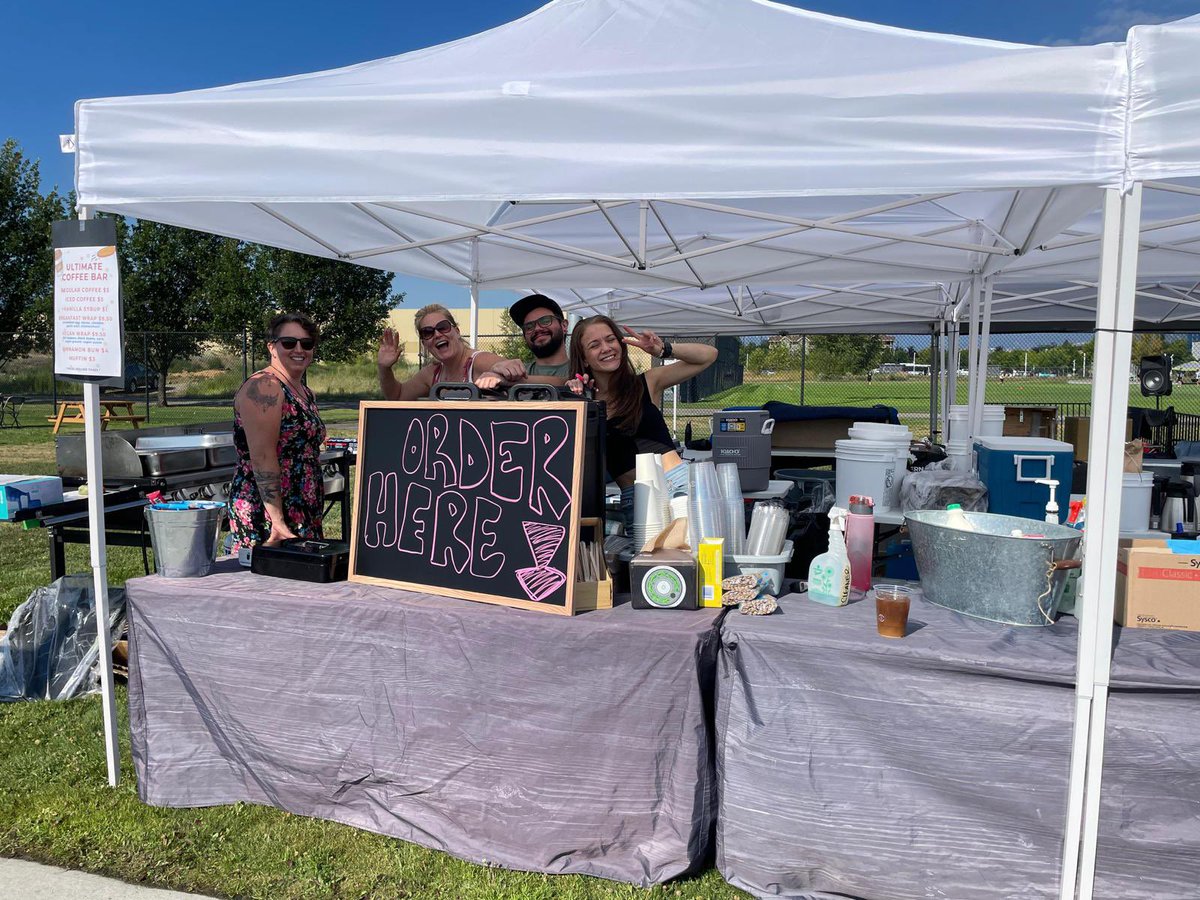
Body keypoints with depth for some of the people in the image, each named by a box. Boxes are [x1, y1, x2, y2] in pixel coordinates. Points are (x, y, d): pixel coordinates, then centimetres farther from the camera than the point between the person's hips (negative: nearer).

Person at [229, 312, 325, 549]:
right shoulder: (263, 388, -11)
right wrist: (278, 521, -23)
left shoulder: (305, 392, 16)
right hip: (264, 513, -9)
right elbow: (262, 458, -19)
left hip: (304, 518, 9)